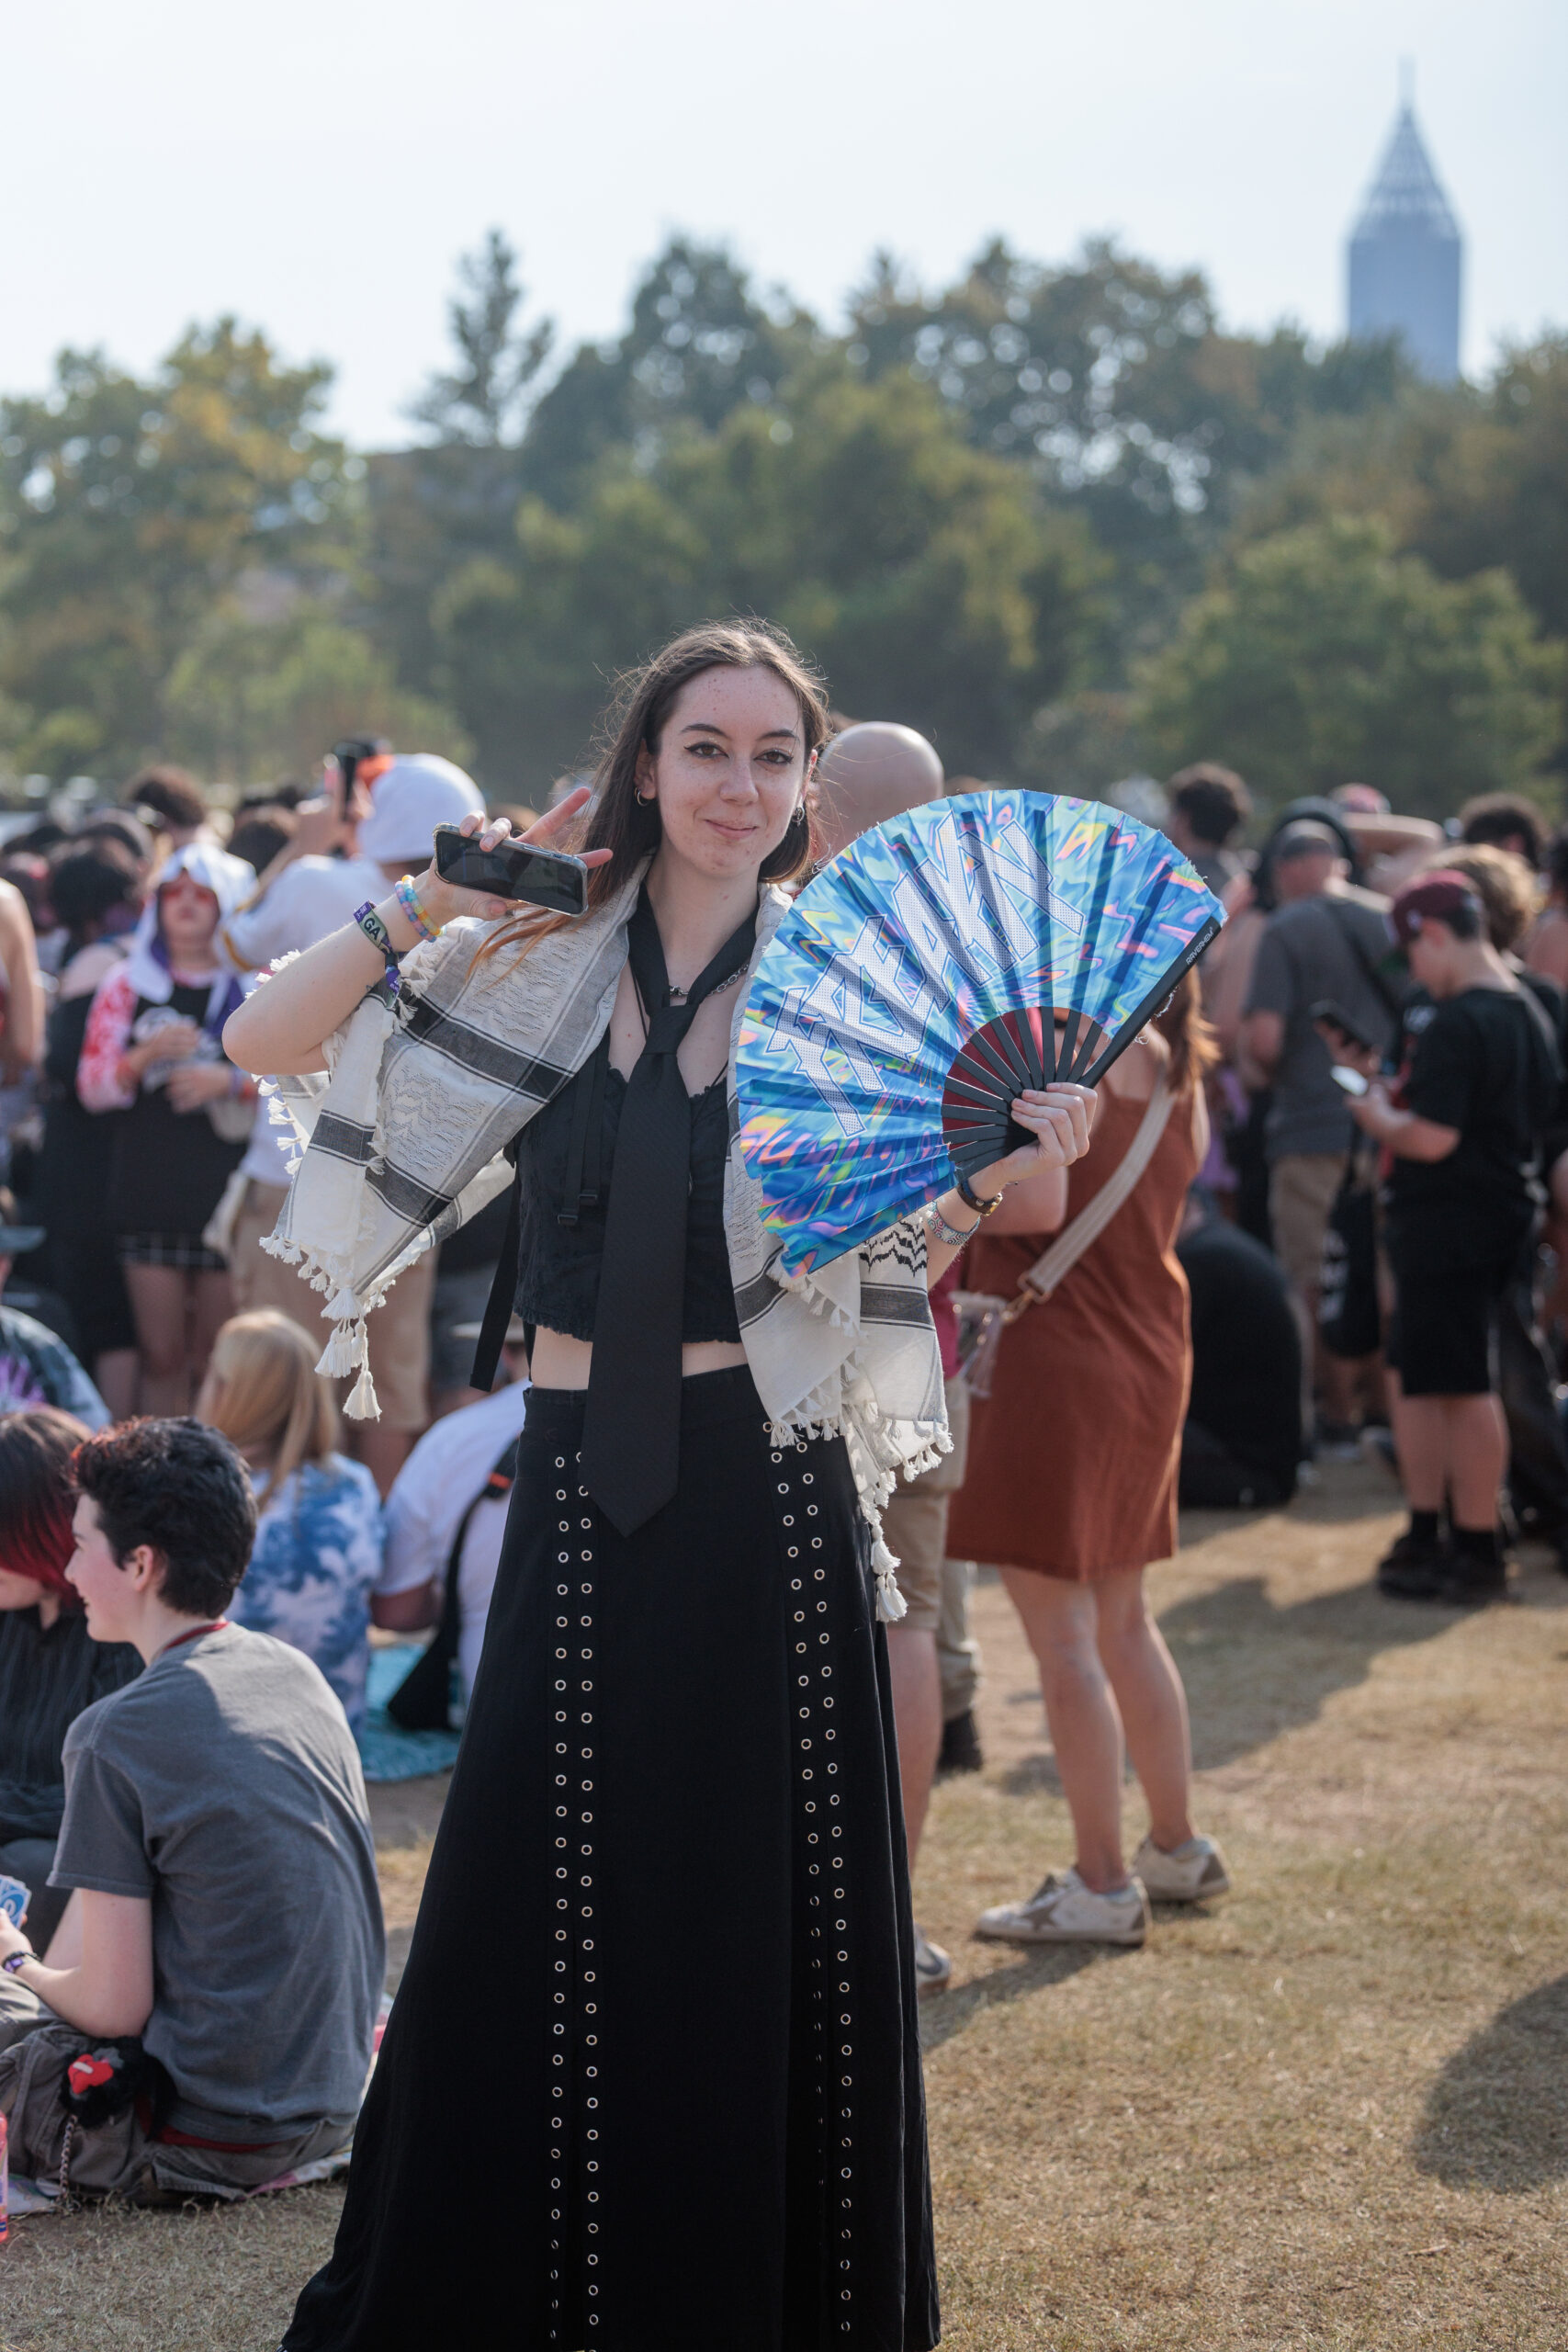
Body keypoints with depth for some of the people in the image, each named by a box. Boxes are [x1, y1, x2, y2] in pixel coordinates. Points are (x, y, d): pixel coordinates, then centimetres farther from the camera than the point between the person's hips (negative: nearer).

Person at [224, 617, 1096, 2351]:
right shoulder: (545, 962, 5)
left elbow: (894, 1256, -7)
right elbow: (264, 1039, 4)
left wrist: (993, 1180, -27)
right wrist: (428, 909, -7)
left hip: (766, 1488, -1)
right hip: (585, 1482, 1)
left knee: (766, 1907, 5)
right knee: (541, 1900, 6)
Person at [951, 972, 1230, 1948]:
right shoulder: (1176, 1066, 8)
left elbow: (1039, 1202, -26)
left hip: (1053, 1356, -9)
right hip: (1150, 1358, 9)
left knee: (1061, 1630, -2)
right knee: (1123, 1618, 20)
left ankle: (1103, 1885, 2)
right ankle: (1178, 1847, 29)